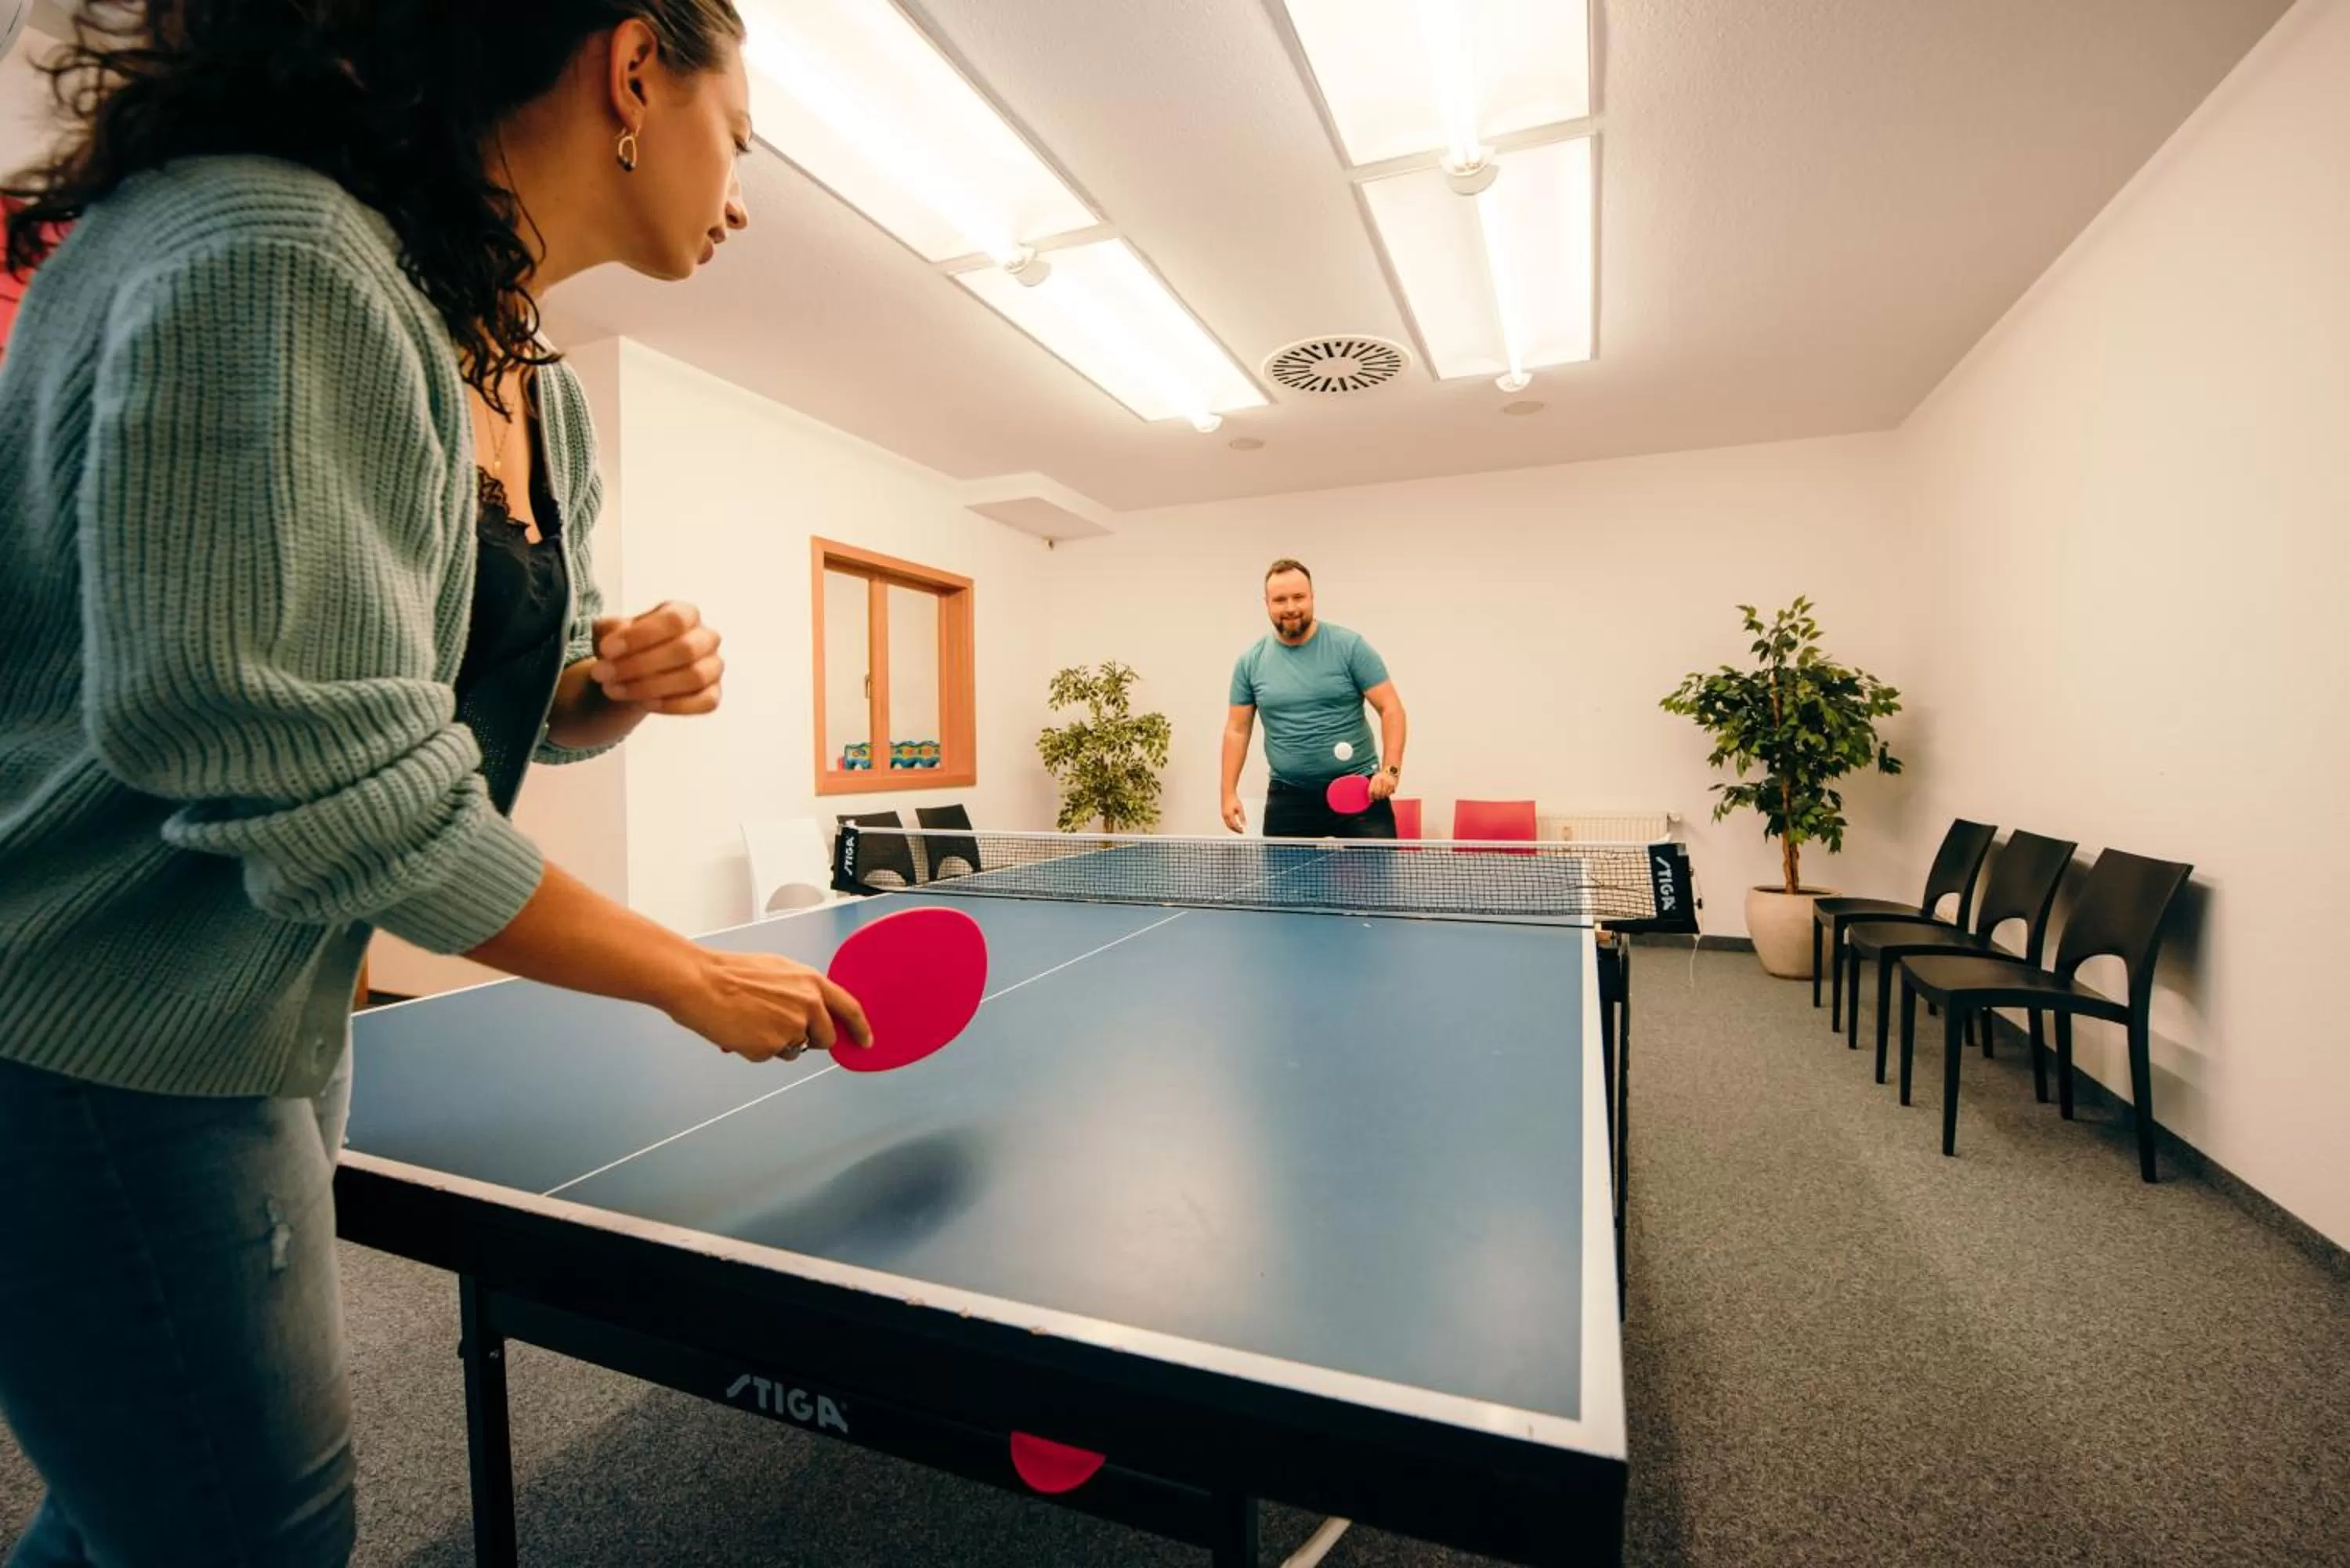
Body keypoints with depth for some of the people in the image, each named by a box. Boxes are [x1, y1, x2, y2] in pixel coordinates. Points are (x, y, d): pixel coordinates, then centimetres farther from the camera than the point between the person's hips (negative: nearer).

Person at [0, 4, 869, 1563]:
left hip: (280, 1024, 8)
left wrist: (624, 681, -8)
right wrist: (695, 979, -19)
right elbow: (351, 787, -28)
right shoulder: (271, 260, -22)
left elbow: (519, 696, 14)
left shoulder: (545, 402, 6)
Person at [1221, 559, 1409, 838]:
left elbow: (1390, 709, -5)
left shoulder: (1350, 646, -5)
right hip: (1289, 797, 2)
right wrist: (1229, 792, 2)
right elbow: (1237, 729, 9)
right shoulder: (1251, 662, 3)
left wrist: (1390, 769, -18)